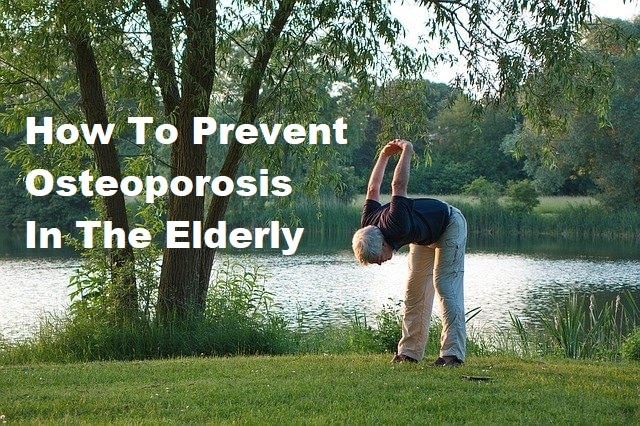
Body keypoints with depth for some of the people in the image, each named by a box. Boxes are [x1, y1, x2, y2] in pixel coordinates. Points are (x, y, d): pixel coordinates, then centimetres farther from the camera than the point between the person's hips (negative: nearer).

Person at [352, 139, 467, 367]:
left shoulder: (396, 227, -43)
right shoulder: (368, 226, -19)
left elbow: (398, 186, -39)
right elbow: (373, 190, -4)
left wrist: (406, 151, -26)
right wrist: (384, 155, 2)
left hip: (449, 226, -8)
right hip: (424, 236, 8)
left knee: (446, 287, -18)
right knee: (414, 292, 3)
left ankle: (453, 353, -23)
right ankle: (409, 352, 5)